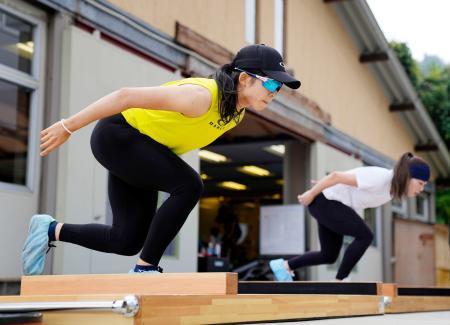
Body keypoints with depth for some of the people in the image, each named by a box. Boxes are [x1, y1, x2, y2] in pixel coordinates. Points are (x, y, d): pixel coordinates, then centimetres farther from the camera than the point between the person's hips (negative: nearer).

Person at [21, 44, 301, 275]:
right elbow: (126, 96, -30)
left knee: (127, 242, 4)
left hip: (141, 146, 9)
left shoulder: (237, 110, -4)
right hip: (116, 134, -9)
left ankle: (51, 230, 21)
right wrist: (68, 127, -26)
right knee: (189, 186, -26)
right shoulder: (201, 97, -32)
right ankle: (145, 268, -15)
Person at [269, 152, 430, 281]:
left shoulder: (394, 185, -2)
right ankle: (339, 281, -9)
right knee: (365, 236, -21)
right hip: (324, 201, -9)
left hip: (335, 205, 9)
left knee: (329, 256, 15)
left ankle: (284, 265, 30)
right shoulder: (379, 179, -31)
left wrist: (325, 185, 24)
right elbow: (336, 176, -27)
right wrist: (311, 194, -15)